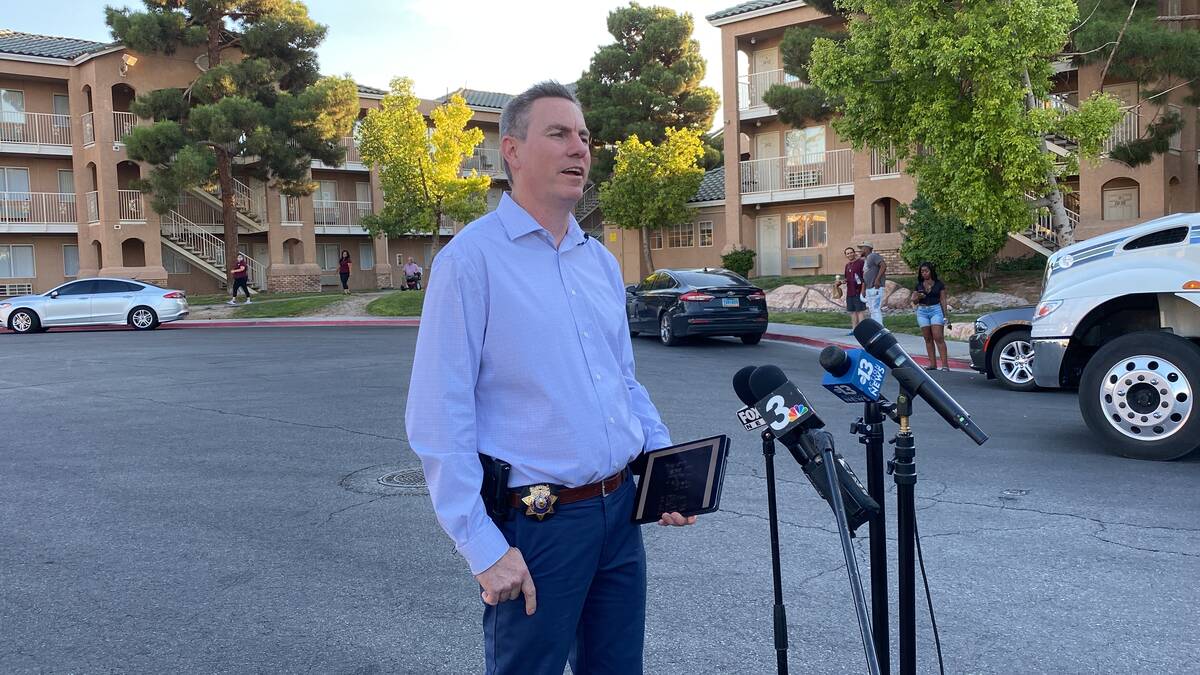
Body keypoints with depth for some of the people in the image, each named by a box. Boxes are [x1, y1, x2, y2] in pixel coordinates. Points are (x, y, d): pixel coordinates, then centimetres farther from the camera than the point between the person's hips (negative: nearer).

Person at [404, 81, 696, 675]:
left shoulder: (601, 261, 11)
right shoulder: (471, 259, -11)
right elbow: (439, 420, -15)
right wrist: (484, 548, -17)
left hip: (621, 511, 7)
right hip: (536, 526, -6)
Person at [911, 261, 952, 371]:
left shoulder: (939, 284, 3)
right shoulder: (919, 285, 10)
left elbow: (943, 300, 4)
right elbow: (914, 301, 10)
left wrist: (945, 315, 0)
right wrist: (918, 297, -13)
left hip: (936, 310, -4)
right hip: (922, 311, 4)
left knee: (938, 338, -12)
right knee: (928, 339, 5)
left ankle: (945, 364, -14)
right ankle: (932, 363, 8)